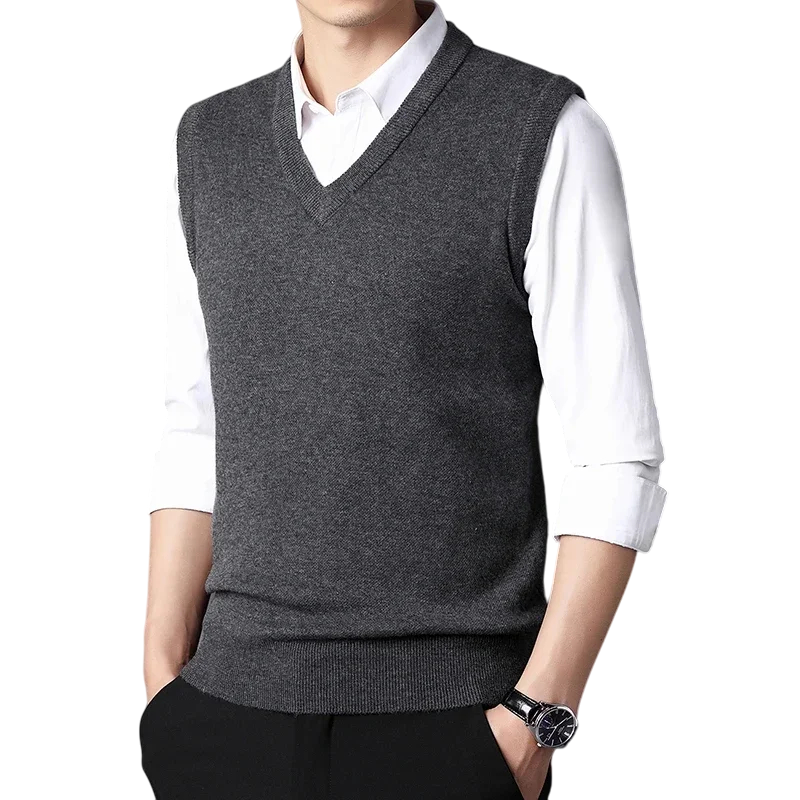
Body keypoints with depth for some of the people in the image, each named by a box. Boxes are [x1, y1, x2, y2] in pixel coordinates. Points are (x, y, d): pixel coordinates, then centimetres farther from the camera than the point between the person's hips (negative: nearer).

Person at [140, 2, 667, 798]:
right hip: (237, 710, 4)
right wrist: (163, 690, 4)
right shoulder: (212, 142, 7)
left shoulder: (546, 136, -9)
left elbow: (617, 460, -9)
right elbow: (197, 437, 11)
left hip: (446, 729, -4)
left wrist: (535, 725, -15)